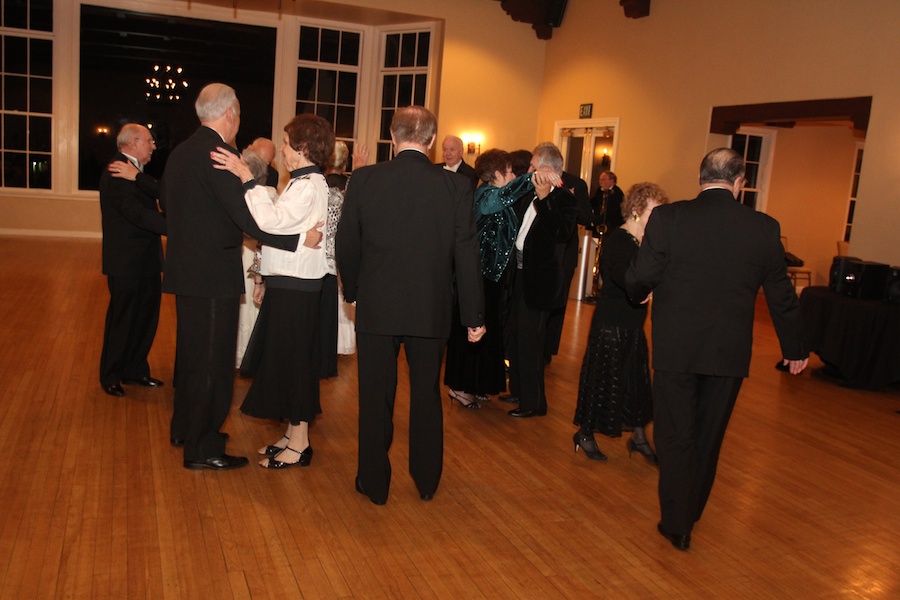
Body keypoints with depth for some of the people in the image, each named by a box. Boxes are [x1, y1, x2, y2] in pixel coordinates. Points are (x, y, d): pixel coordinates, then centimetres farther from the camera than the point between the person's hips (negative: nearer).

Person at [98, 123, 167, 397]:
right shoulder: (116, 172, -15)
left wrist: (137, 177, -21)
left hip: (146, 260, 9)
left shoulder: (136, 171, 15)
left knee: (146, 317, 16)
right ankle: (110, 377, 19)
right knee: (122, 320, 3)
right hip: (127, 262, -9)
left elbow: (160, 192, -3)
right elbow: (137, 212, -28)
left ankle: (135, 370, 30)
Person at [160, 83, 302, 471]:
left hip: (185, 270, 10)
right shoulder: (220, 155, -19)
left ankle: (184, 428, 36)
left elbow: (165, 200, 23)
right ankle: (203, 448, 10)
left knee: (191, 351, 21)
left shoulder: (179, 152, 10)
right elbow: (247, 218, -24)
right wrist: (299, 239, -23)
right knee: (213, 361, 0)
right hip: (213, 275, -10)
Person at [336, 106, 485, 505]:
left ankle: (374, 483, 23)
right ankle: (426, 481, 29)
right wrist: (474, 316, 3)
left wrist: (353, 291, 17)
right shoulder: (455, 187, -7)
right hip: (431, 309, 1)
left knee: (375, 397, 11)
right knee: (426, 396, 16)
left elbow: (346, 245, 0)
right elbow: (466, 255, -4)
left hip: (376, 307, -1)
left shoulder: (364, 179, -7)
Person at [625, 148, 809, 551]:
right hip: (730, 352, 2)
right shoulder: (764, 227, -3)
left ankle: (676, 525, 19)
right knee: (708, 437, 18)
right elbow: (781, 295, 6)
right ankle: (690, 513, 35)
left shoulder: (667, 218, -11)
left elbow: (638, 281, -10)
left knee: (675, 437, 10)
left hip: (675, 348, -2)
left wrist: (642, 291, 15)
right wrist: (794, 348, 20)